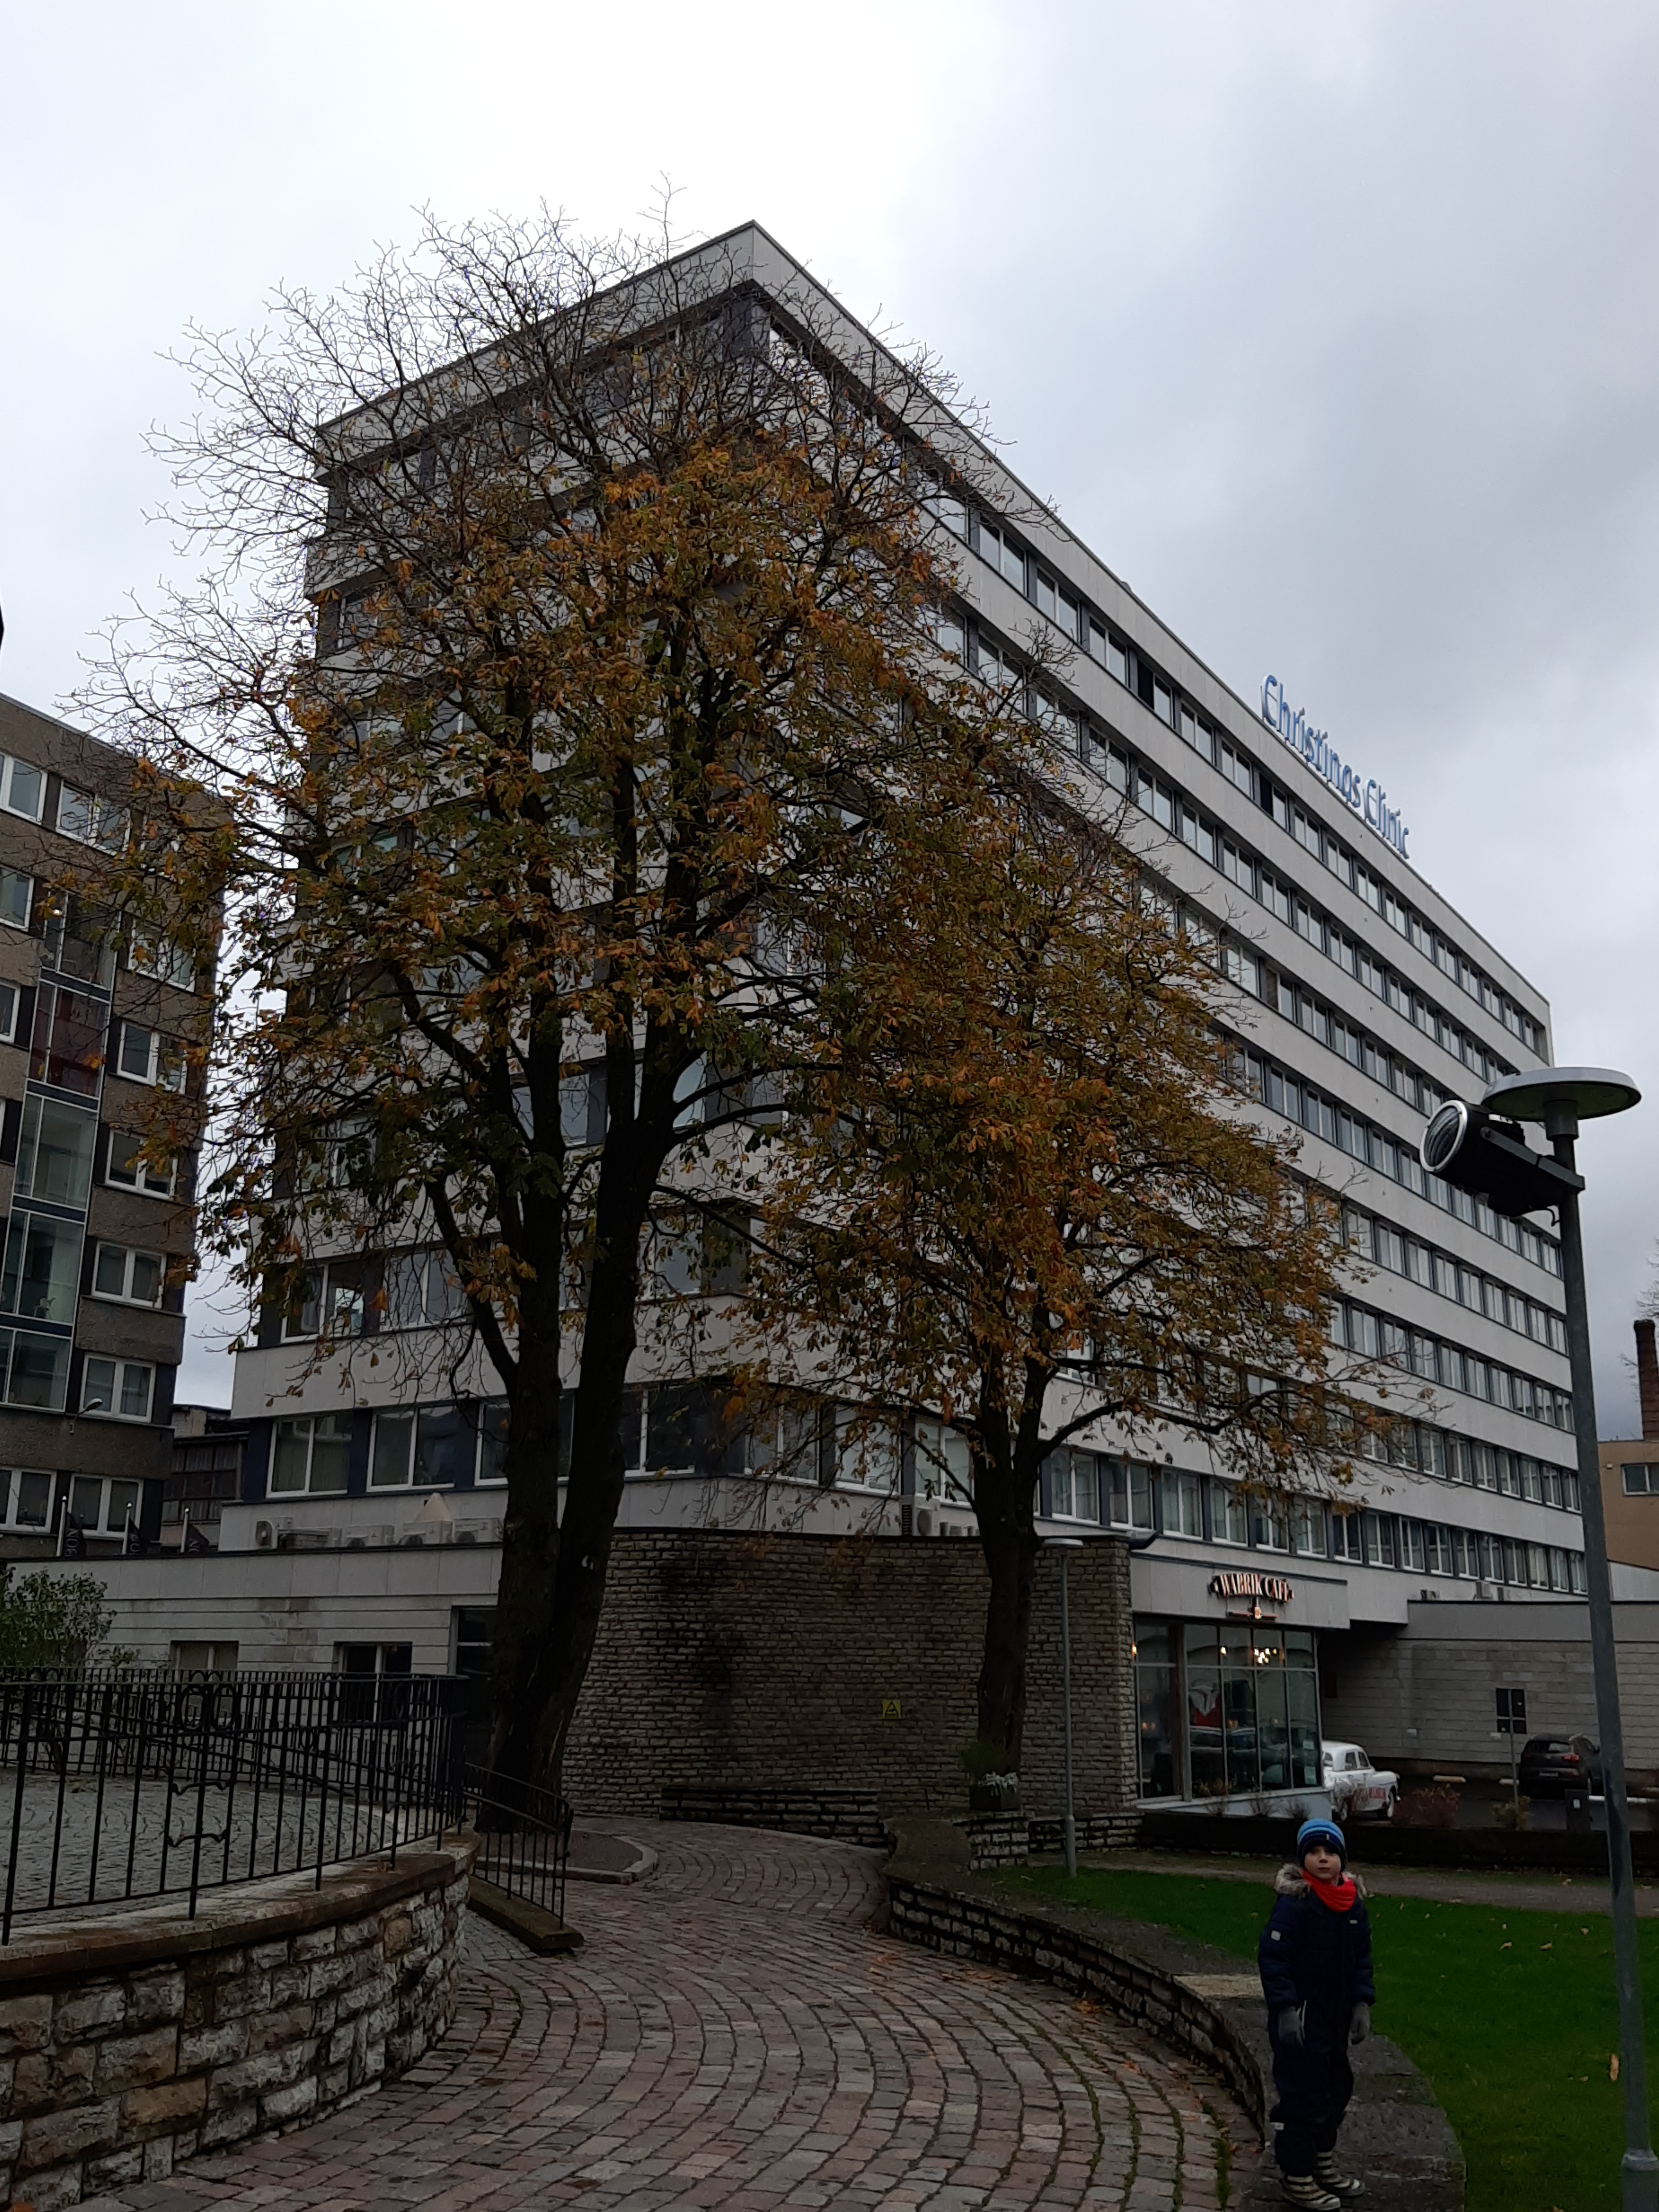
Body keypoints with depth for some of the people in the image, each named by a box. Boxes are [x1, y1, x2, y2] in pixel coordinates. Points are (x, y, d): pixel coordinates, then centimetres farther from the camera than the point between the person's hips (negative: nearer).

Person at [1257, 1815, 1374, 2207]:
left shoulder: (1353, 1902, 2)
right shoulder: (1294, 1902, -19)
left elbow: (1362, 1959, 11)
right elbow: (1273, 1958, -20)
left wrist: (1362, 2003, 2)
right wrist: (1284, 2009, -23)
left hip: (1336, 2013, 8)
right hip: (1301, 2016, -8)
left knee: (1336, 2088, 20)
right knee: (1303, 2095, -4)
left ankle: (1324, 2165, 39)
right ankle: (1296, 2179, 12)